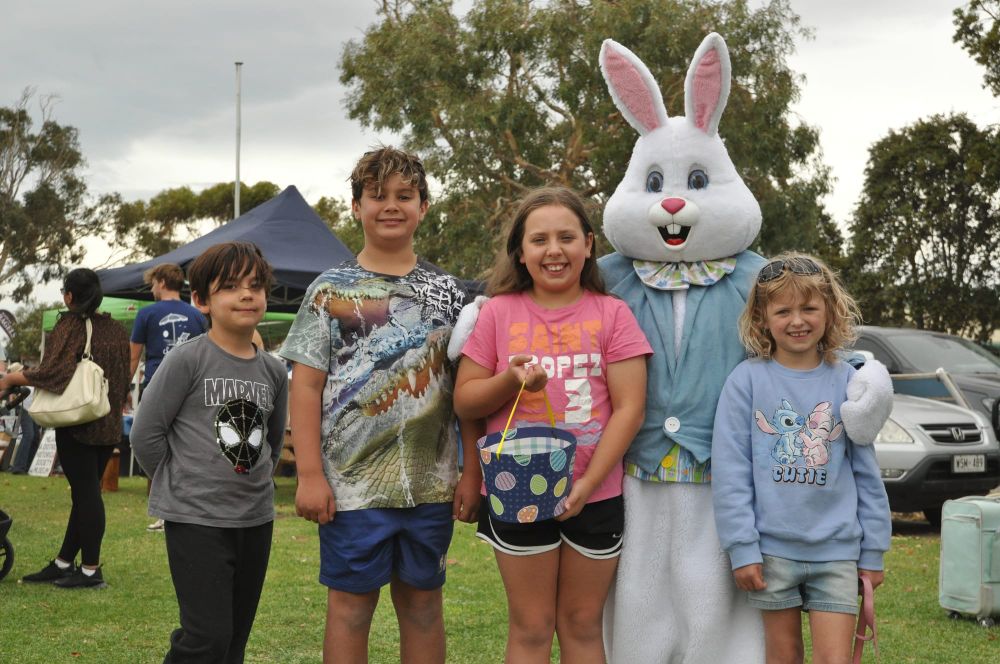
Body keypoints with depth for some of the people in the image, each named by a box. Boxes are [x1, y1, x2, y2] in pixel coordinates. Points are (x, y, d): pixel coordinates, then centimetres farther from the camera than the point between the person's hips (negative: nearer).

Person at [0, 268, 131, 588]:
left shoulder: (70, 326, -11)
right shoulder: (116, 330, 9)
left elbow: (51, 372, -20)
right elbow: (124, 378, 12)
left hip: (77, 424, -7)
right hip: (109, 426, 7)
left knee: (85, 492, -4)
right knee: (87, 492, 11)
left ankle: (90, 569, -1)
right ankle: (64, 563, 20)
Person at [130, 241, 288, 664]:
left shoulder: (273, 371, 7)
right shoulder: (187, 360, -10)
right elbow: (145, 434, -8)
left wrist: (253, 483, 12)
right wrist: (181, 487, -2)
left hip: (256, 519, 6)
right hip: (195, 518, -6)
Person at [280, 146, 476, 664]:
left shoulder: (447, 291, 8)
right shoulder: (331, 290, 1)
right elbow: (306, 387, -3)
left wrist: (472, 472, 1)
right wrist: (310, 475, -11)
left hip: (431, 484, 2)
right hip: (352, 483, -2)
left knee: (423, 602, 10)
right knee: (351, 603, 4)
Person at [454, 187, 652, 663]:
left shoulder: (612, 314, -1)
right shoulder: (498, 312, 1)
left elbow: (629, 407, -6)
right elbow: (464, 401, 4)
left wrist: (587, 484, -15)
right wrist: (510, 381, -17)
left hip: (595, 495, 0)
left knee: (583, 625, 12)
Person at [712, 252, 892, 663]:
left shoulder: (846, 382, 3)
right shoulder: (747, 380, -3)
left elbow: (866, 472, 7)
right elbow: (730, 473, -4)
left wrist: (873, 551, 7)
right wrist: (741, 548, -9)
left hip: (837, 551, 1)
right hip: (772, 548, -1)